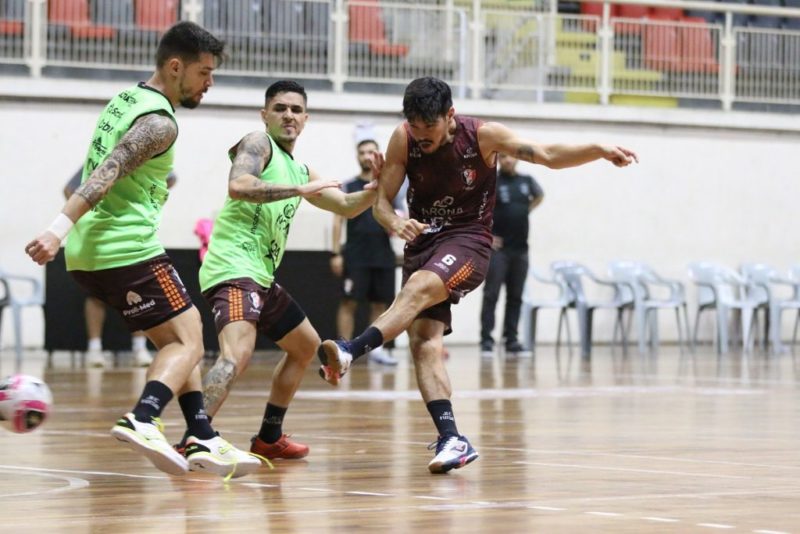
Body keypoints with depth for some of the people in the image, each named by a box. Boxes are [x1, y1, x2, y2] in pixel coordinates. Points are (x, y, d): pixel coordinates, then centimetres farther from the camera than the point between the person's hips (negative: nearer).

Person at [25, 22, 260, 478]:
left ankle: (204, 440, 11)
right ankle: (142, 422, -27)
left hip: (91, 252, 9)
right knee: (187, 341, -6)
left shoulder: (125, 100, 16)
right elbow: (107, 173, -25)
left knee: (180, 338, 15)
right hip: (127, 249, -9)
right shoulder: (160, 123, -13)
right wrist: (60, 229, -33)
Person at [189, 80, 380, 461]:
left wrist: (378, 187, 8)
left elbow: (347, 206, 28)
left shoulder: (300, 171, 22)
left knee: (305, 346, 26)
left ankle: (269, 439, 32)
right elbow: (237, 185, -24)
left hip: (262, 275, 10)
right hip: (233, 268, -10)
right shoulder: (257, 144, -4)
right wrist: (301, 191, -27)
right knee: (237, 354, -31)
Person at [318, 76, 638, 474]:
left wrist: (599, 151, -20)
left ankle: (349, 352, -50)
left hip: (468, 243, -3)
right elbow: (381, 201, -1)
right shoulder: (403, 141, -4)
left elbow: (550, 157, -5)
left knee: (417, 288, -33)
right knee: (423, 343, -15)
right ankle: (452, 439, -19)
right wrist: (396, 223, -25)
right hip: (422, 243, 4)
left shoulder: (483, 136, -9)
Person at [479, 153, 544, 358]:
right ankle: (486, 341, -4)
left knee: (515, 297, 7)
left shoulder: (526, 181, 7)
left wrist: (526, 210, 12)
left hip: (520, 248, 5)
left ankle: (511, 341, 13)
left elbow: (539, 195, 29)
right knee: (491, 295, -5)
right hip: (498, 248, -5)